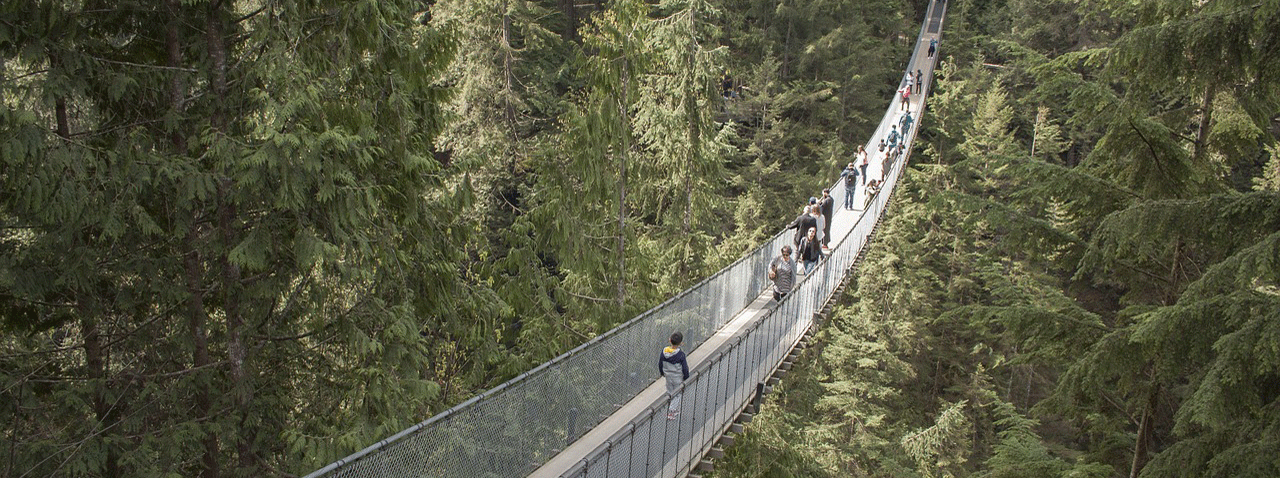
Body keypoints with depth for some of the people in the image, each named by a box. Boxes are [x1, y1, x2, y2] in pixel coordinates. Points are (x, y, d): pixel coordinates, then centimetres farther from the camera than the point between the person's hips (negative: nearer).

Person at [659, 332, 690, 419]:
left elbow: (660, 364, 1)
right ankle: (671, 413, 9)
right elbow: (685, 368, -16)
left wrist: (662, 373, 20)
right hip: (678, 378, -4)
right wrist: (686, 378, 1)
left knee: (670, 393, 23)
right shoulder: (680, 354, -26)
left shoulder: (664, 351, -13)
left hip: (668, 377, 4)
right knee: (677, 395, 12)